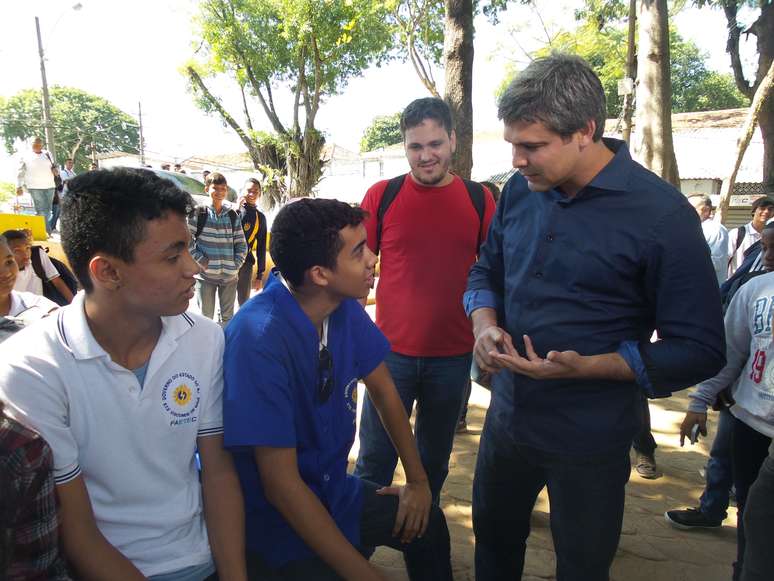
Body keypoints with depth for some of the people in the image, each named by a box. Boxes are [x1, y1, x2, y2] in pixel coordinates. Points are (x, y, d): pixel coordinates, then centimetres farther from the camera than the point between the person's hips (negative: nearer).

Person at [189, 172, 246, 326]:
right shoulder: (198, 213, -3)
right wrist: (201, 261, -10)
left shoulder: (232, 215, 8)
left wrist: (236, 264, 1)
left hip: (230, 275, 3)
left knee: (228, 317, 12)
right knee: (205, 317, 3)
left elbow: (241, 244, 12)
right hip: (205, 274, -3)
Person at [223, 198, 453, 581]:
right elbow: (281, 484, -29)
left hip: (332, 489, 7)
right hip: (271, 516, -7)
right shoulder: (259, 337, -32)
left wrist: (418, 480, 8)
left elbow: (382, 389, 5)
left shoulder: (345, 307, -10)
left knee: (428, 523, 14)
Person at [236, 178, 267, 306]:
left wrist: (260, 275, 5)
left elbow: (261, 247, 8)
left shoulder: (260, 217, 5)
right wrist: (237, 208, -17)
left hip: (245, 263, 2)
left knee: (244, 301, 10)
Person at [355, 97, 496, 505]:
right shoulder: (381, 196, -2)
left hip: (455, 356, 1)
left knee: (434, 460, 17)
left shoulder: (479, 200, 1)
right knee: (374, 459, 7)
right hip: (392, 350, -1)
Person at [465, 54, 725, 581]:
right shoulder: (520, 190, -3)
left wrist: (586, 367, -28)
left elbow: (700, 351, -16)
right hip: (507, 416, 5)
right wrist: (485, 323, -10)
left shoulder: (662, 215, -19)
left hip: (590, 442, -4)